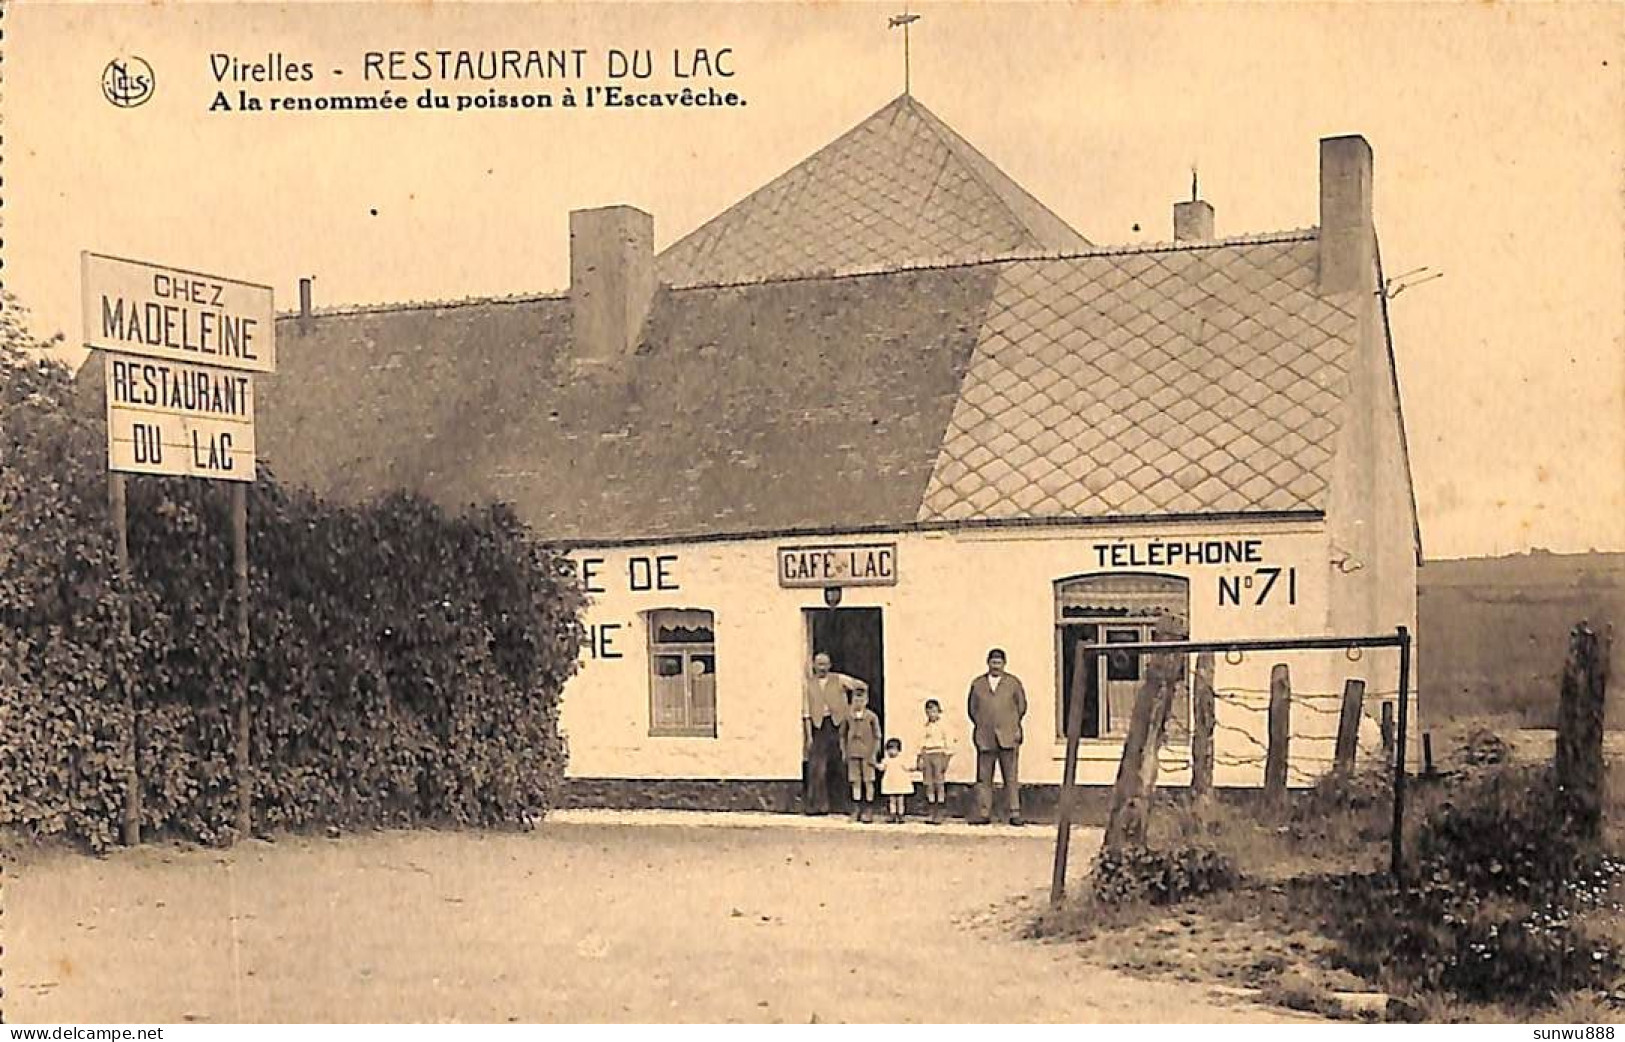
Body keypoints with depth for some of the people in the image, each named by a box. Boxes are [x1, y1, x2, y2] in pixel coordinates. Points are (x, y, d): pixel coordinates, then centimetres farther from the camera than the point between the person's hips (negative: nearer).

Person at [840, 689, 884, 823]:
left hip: (867, 754, -3)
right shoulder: (848, 717, 5)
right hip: (853, 753, 3)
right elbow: (843, 734, 12)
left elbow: (877, 736, -1)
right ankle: (856, 809, 11)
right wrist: (843, 751, 6)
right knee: (855, 782, 6)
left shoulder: (872, 717, -3)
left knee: (868, 781, 1)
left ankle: (867, 810, 6)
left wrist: (874, 754, -6)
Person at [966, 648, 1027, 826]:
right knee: (983, 777, 0)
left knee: (1011, 777, -4)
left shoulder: (1014, 682, 10)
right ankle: (983, 814, 3)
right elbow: (972, 707, 17)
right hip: (985, 738, 2)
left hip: (1008, 737, -2)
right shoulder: (977, 684, 14)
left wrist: (1013, 726, 5)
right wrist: (980, 725, 6)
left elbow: (1021, 706, 12)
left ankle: (1015, 814, -4)